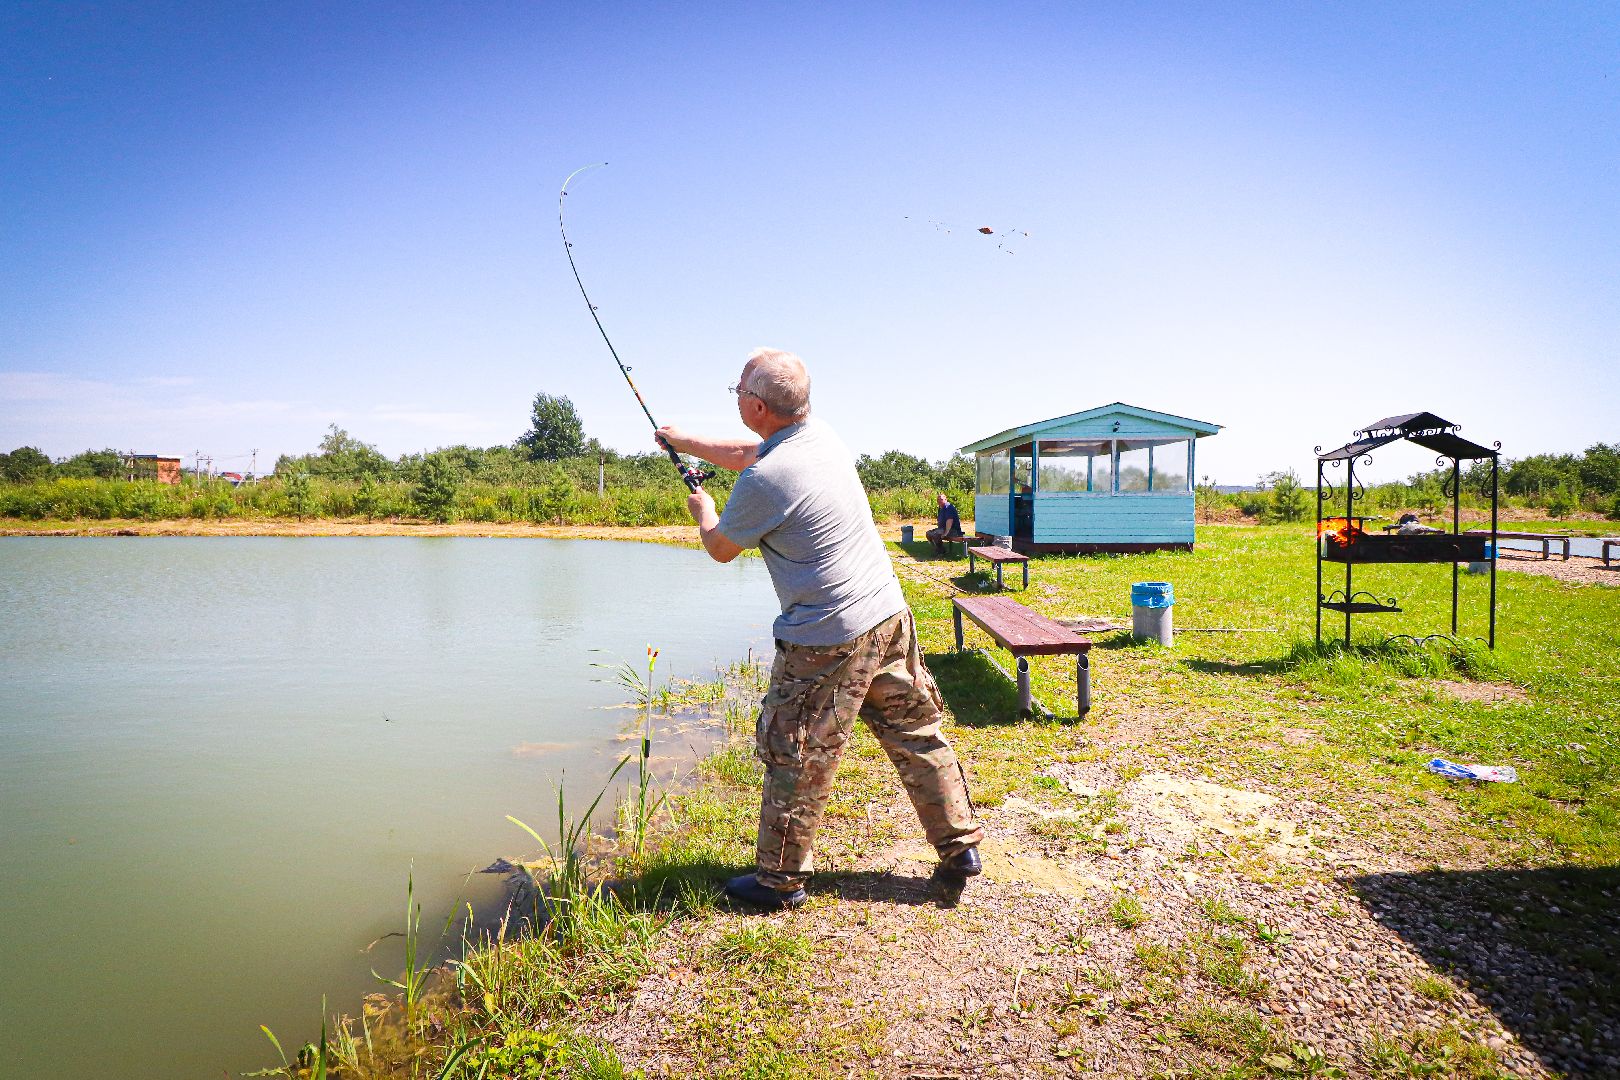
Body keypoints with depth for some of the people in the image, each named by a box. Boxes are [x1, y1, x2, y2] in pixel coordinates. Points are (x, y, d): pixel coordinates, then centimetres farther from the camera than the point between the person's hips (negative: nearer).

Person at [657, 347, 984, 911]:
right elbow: (749, 453, 24)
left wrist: (702, 509, 21)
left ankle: (779, 879, 22)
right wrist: (683, 440, 35)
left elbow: (720, 549, -1)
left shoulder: (764, 481, -20)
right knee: (918, 735, 17)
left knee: (796, 759, 7)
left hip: (824, 643, -8)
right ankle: (961, 847, 29)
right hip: (890, 617, 8)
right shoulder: (821, 435, 5)